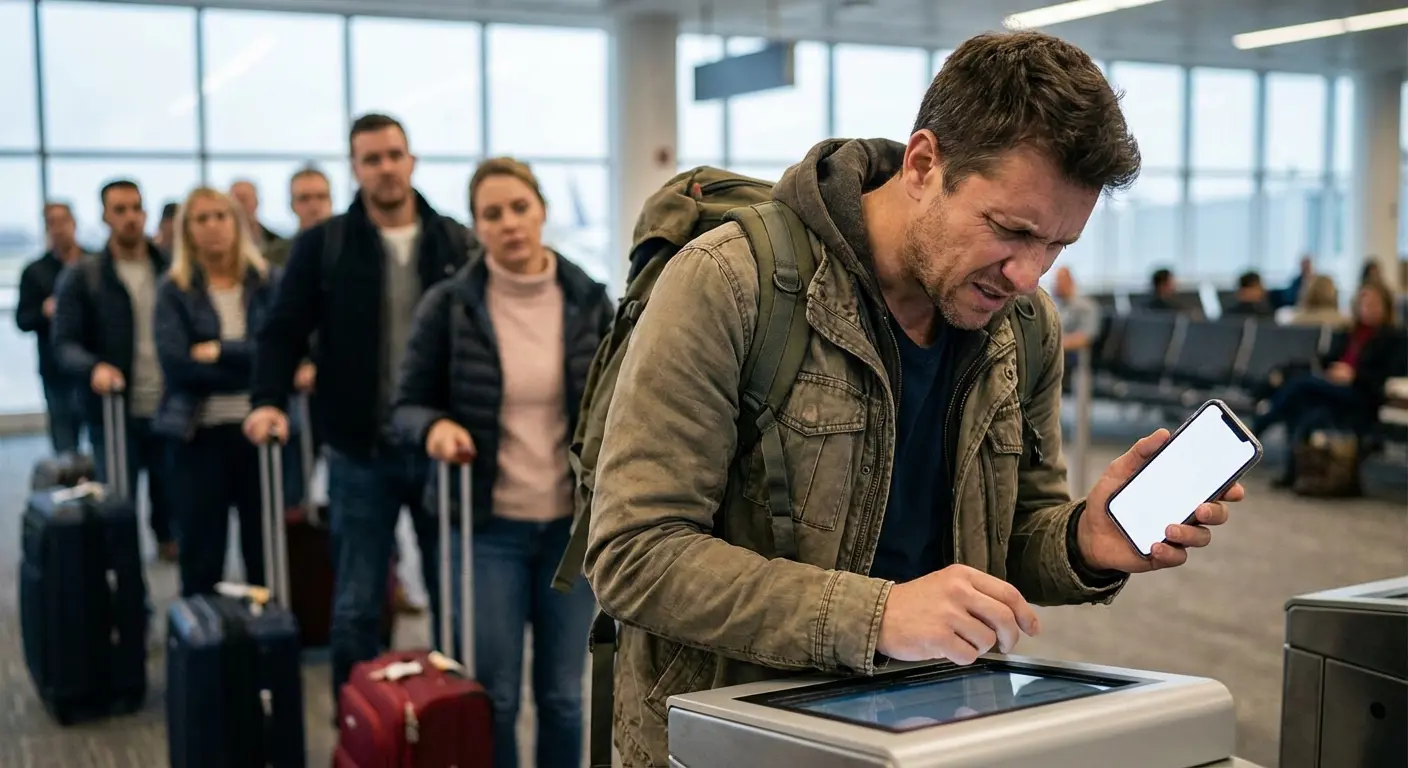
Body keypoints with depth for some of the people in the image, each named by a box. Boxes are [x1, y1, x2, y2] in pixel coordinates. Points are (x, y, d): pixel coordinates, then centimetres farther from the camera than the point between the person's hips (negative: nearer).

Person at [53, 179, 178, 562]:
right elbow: (65, 343, -6)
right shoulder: (81, 276, 1)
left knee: (171, 501, 14)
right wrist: (95, 367, -26)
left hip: (170, 411, 2)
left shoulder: (171, 270, 7)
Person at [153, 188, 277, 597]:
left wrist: (221, 351, -14)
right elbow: (176, 364, -11)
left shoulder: (266, 282, 5)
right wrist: (254, 369, -11)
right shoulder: (174, 290, 2)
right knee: (202, 552, 5)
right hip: (201, 432, -1)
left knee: (265, 547, 7)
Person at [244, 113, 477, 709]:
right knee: (356, 606, 8)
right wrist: (269, 400, -16)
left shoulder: (457, 243, 4)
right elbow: (283, 329, 0)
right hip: (360, 453, -1)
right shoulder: (323, 245, 0)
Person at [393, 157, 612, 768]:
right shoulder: (448, 306, -5)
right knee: (494, 695, 5)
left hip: (572, 524, 2)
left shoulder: (588, 300, 1)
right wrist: (436, 427, -21)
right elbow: (410, 403, 2)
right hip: (489, 526, -1)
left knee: (563, 694, 10)